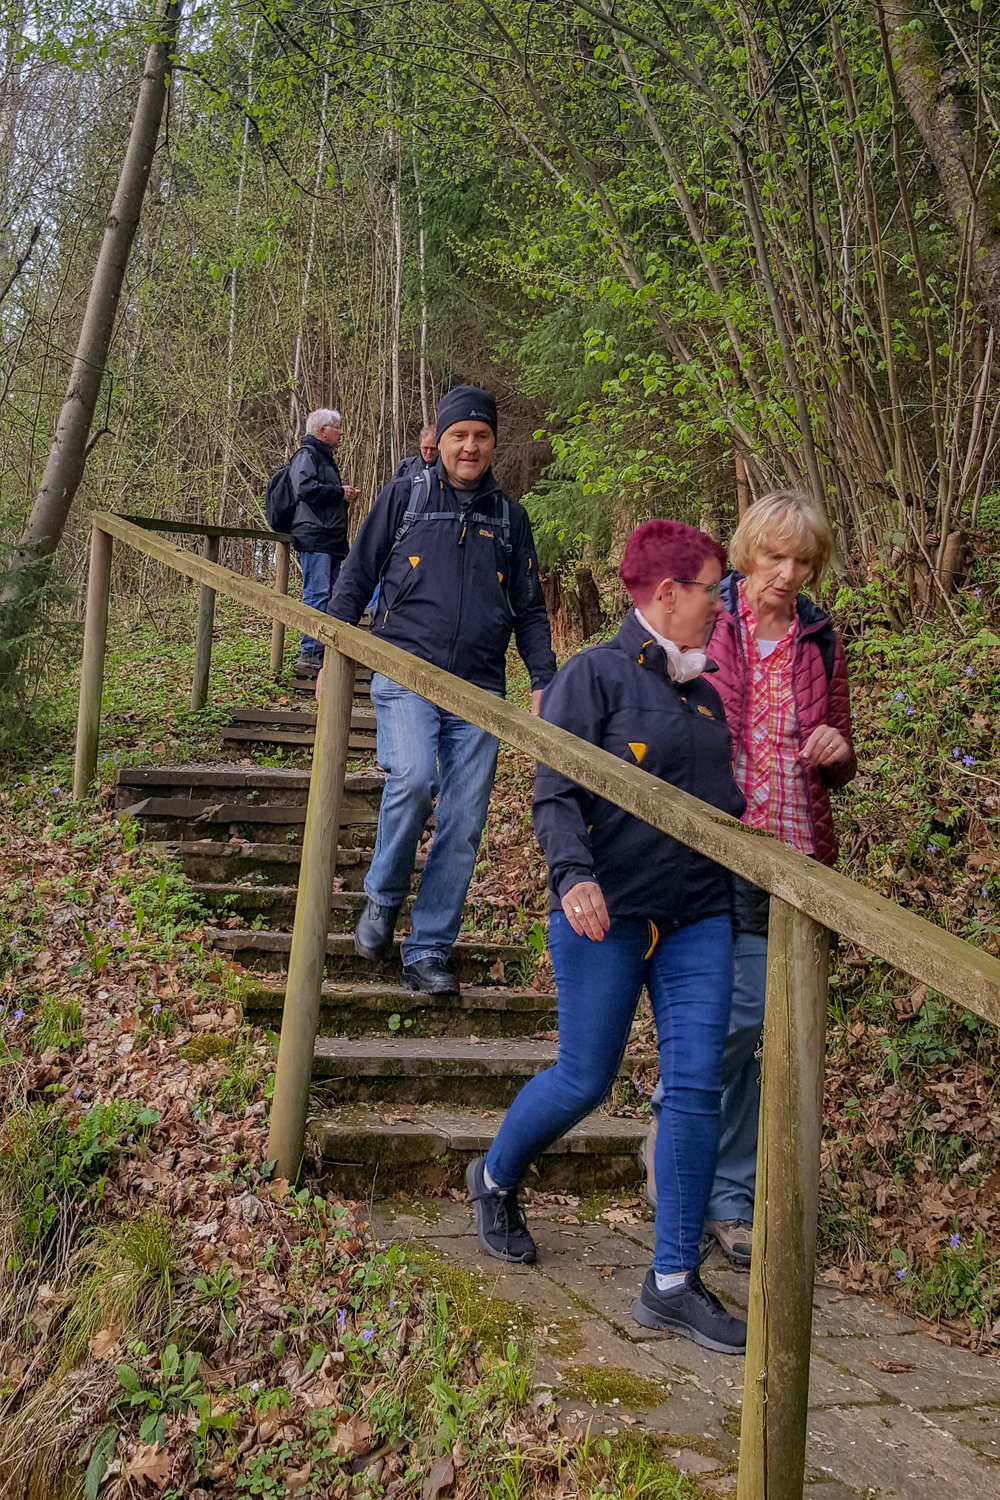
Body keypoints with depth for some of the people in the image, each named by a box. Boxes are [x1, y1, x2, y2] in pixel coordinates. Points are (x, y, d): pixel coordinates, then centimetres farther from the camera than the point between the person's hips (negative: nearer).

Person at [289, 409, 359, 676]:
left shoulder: (325, 457, 26)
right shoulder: (307, 454, -5)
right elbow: (304, 488, -22)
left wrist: (345, 496, 16)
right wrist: (340, 492, -12)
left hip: (330, 538, 10)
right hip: (314, 536, -10)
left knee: (331, 594, 11)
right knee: (317, 594, -14)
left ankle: (324, 650, 16)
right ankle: (309, 654, -15)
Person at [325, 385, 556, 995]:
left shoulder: (510, 518, 17)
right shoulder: (403, 498, 11)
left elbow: (530, 610, 20)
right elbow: (355, 580, 12)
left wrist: (545, 681, 7)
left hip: (479, 690, 3)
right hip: (406, 673, -2)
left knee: (463, 827, -1)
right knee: (413, 778, -27)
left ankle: (428, 952, 11)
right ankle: (384, 898, -1)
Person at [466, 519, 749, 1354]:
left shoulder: (704, 695, 16)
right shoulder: (597, 675, -6)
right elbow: (556, 792, -13)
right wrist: (574, 875, -27)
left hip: (699, 916, 6)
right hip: (608, 912, -6)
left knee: (697, 1088, 0)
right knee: (586, 1080, 4)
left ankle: (673, 1284, 10)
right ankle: (496, 1180, 35)